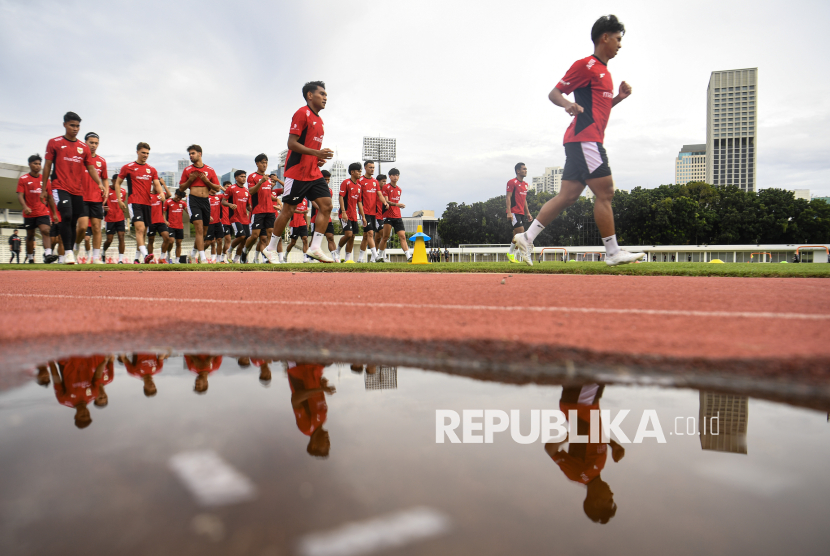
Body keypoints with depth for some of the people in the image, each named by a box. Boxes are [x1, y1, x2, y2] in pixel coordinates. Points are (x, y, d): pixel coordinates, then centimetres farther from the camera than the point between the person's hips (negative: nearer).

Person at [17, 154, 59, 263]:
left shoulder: (45, 180, 10)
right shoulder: (23, 179, 3)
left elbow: (50, 197, 14)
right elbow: (20, 195, -4)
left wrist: (54, 213, 12)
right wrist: (24, 207, -23)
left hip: (43, 212, 1)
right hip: (29, 213, -1)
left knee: (45, 231, -19)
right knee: (30, 236, 8)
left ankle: (48, 254, -32)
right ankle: (30, 259, 18)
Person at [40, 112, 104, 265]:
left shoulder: (84, 147, 13)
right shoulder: (54, 143, 5)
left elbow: (90, 168, 11)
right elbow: (47, 165, 7)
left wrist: (100, 184, -6)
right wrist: (43, 188, 5)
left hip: (78, 190, 4)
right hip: (60, 187, -4)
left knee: (74, 222, 7)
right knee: (66, 216, -21)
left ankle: (71, 254, 14)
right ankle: (68, 252, -19)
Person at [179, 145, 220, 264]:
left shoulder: (210, 170, 10)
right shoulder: (187, 170, 8)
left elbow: (217, 187, 8)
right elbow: (181, 188, 11)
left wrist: (206, 180, -7)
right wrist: (190, 180, -5)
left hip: (206, 201, 3)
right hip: (193, 200, -3)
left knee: (204, 232, 10)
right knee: (199, 228, -16)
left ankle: (194, 252, 32)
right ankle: (203, 257, -19)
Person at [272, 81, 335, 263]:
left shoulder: (318, 119, 19)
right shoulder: (302, 113, -9)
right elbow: (292, 144, -16)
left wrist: (319, 157, 9)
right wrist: (316, 152, -23)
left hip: (313, 172, 8)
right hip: (297, 171, -8)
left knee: (326, 205, -3)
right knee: (288, 210, -3)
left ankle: (315, 248, 0)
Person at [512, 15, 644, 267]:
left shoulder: (603, 71, 24)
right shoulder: (586, 65, -4)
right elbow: (554, 93, -7)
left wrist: (619, 97, 16)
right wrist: (568, 104, -27)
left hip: (587, 141, 10)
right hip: (584, 139, -10)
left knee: (567, 196, 5)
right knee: (605, 193, -9)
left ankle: (527, 237, 5)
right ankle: (613, 253, -4)